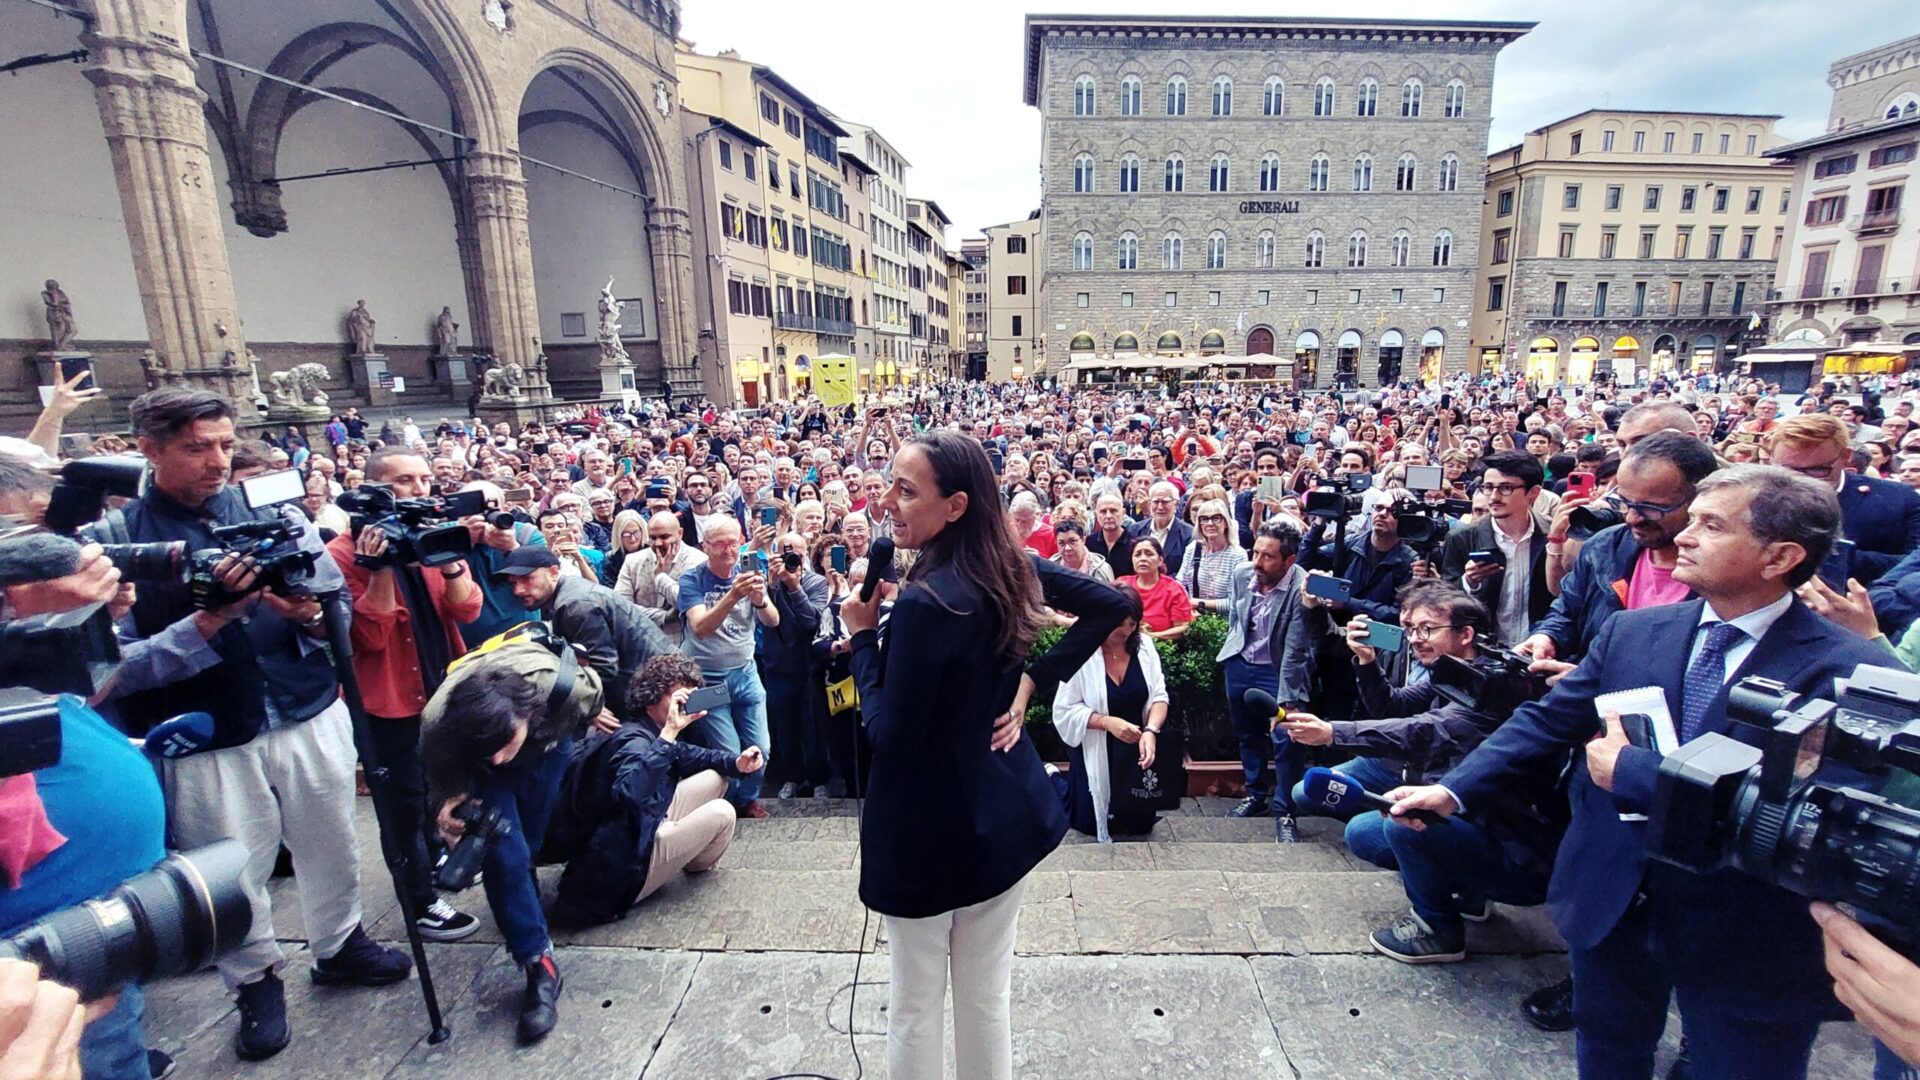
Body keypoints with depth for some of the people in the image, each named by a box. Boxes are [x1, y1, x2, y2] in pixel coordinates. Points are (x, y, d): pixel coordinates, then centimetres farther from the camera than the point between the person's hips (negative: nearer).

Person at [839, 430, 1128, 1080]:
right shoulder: (1011, 567, -5)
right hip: (1004, 811, 7)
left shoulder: (925, 601, -26)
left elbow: (891, 734, -21)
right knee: (988, 996, 23)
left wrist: (862, 634, -11)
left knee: (916, 1004, 18)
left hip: (928, 824, -6)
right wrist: (1033, 680, 2)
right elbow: (1110, 605, 6)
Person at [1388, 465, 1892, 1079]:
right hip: (1610, 903, 4)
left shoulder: (1845, 672, -17)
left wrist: (1629, 769, -19)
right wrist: (1452, 790, -12)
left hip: (1746, 938, -4)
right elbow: (1546, 722, -3)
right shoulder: (1632, 631, -3)